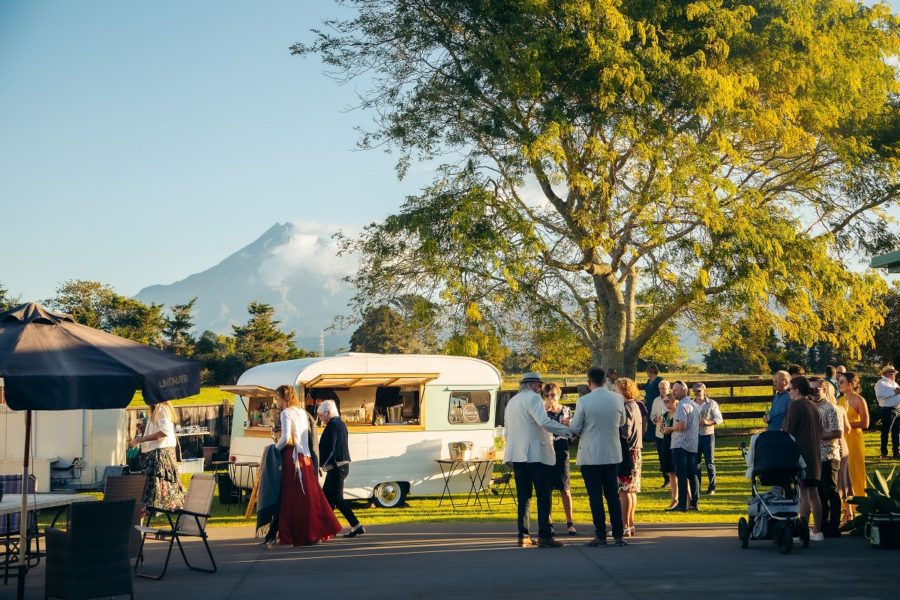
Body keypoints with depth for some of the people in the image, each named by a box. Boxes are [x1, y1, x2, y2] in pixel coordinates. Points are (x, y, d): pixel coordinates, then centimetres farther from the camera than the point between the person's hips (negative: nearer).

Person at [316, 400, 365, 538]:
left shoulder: (332, 425, -14)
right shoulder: (341, 424, 16)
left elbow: (329, 448, -19)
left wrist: (320, 463, -11)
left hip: (336, 467, -10)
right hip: (343, 464, 10)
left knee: (336, 498, -7)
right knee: (327, 496, 14)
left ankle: (356, 526, -9)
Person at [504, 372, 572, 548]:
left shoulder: (511, 402, 22)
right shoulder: (532, 398, -5)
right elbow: (544, 422, -19)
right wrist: (568, 431, -15)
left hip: (517, 455, 8)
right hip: (535, 454, -8)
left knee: (523, 495, 9)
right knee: (543, 495, -6)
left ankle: (523, 535, 7)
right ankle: (544, 536, -10)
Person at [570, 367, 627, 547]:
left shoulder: (583, 401, -14)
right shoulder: (618, 399, -1)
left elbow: (575, 428, -8)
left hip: (590, 455, -4)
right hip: (612, 454, 4)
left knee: (595, 496, 2)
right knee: (612, 494, 12)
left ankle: (601, 536, 2)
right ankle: (618, 535, 11)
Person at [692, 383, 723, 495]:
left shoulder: (712, 404, -1)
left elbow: (719, 418, -5)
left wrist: (708, 422, -21)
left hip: (708, 435, -2)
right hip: (694, 436, 2)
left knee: (710, 462, 1)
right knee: (696, 463, 5)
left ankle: (711, 487, 8)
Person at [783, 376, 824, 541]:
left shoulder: (795, 406, -10)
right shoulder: (813, 407, 15)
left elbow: (788, 432, -12)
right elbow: (819, 432, 21)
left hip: (800, 453, -8)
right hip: (815, 454, 8)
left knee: (803, 493, -9)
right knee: (813, 493, 11)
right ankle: (817, 532, 13)